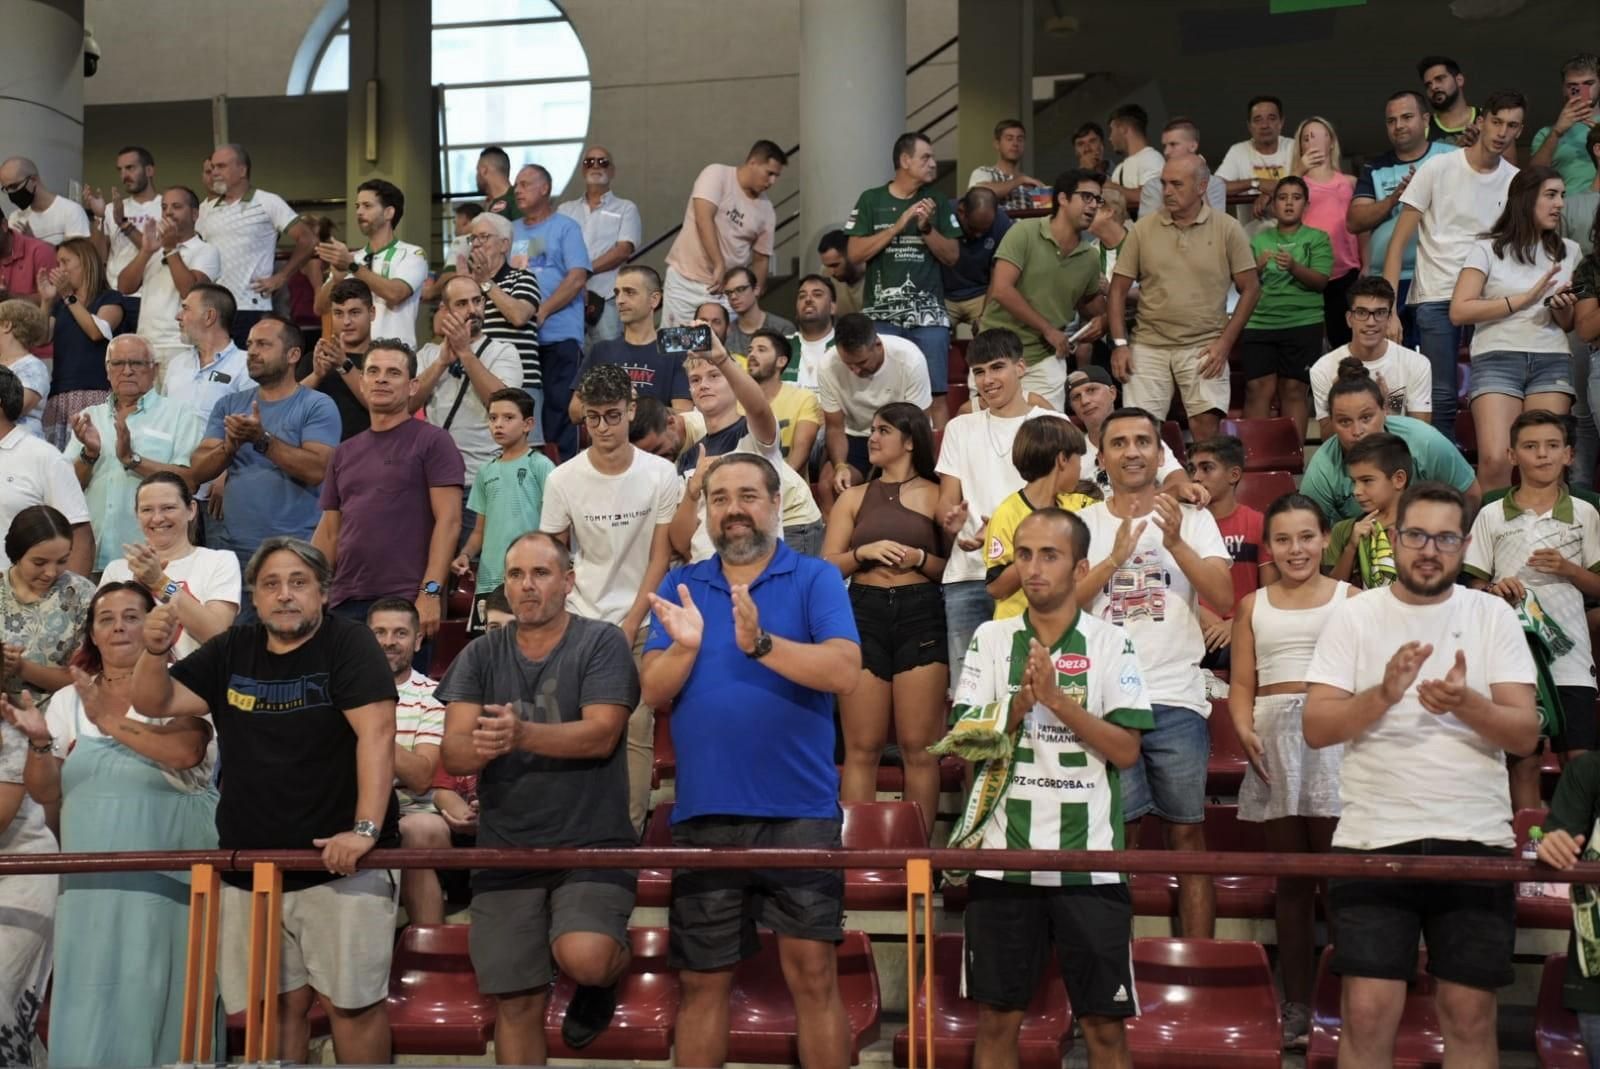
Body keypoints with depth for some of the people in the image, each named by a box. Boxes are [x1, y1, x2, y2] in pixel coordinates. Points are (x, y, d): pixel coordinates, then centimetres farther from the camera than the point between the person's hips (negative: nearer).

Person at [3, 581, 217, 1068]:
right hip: (93, 882, 4)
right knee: (90, 1002, 5)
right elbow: (46, 794, 11)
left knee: (159, 1000, -2)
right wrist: (39, 741, -7)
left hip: (169, 878, -4)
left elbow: (184, 752, -23)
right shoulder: (68, 700, 10)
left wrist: (109, 720, -15)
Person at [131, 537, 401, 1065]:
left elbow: (376, 733, -16)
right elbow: (154, 704, 11)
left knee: (351, 1000, -3)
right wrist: (154, 650, -12)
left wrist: (365, 829, -25)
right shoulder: (231, 651, 11)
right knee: (273, 1003, 7)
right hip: (249, 865, 5)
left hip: (338, 861, -5)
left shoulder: (349, 642, -6)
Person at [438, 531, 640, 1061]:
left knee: (584, 957, -26)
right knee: (517, 1003, 6)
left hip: (590, 843, -3)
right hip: (506, 849, 4)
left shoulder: (601, 643, -3)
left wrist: (522, 734, -32)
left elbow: (601, 735, -16)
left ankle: (603, 977, 10)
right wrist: (478, 746, -27)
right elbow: (452, 753, -3)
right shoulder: (481, 655, 7)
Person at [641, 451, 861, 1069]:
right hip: (702, 814, 3)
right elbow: (653, 691, 3)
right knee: (701, 983, 10)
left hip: (798, 812, -3)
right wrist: (684, 647, -17)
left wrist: (760, 642, -25)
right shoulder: (680, 587, 10)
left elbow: (845, 671, -14)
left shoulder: (815, 579, 0)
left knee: (812, 973, -2)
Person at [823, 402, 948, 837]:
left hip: (920, 613, -2)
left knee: (918, 748, -3)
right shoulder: (853, 498, 16)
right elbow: (826, 566, 10)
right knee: (862, 749, 0)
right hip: (864, 613, 2)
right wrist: (864, 552, -6)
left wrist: (920, 559, -10)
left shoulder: (934, 496, 8)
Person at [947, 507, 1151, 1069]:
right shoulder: (992, 639, 5)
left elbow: (1126, 751, -6)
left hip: (1090, 862, -1)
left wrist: (1058, 699, -16)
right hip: (1003, 858, 1)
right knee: (997, 1019, 8)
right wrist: (1020, 705, -15)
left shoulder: (1110, 644, 1)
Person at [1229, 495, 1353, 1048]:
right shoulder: (1253, 605, 14)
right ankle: (1297, 1002, 11)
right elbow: (1241, 683, 10)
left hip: (1336, 738, -3)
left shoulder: (1351, 599, 6)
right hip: (1275, 739, 3)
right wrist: (1244, 730, -8)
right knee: (1289, 873, 6)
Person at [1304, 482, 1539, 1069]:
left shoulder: (1494, 615, 4)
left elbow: (1526, 733, -3)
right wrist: (1384, 694, -21)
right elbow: (1315, 727, -5)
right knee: (1367, 1013, -4)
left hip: (1476, 844, 1)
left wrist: (1467, 704, -22)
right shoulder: (1354, 615, 2)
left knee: (1470, 1015, 6)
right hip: (1373, 841, -1)